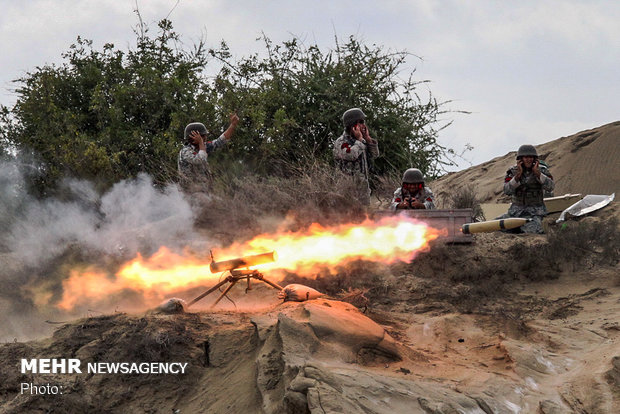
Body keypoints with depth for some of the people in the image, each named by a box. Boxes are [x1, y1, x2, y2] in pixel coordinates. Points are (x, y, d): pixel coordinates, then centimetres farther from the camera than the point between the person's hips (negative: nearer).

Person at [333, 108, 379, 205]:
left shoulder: (359, 141, 15)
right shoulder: (341, 142, -9)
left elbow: (374, 155, 13)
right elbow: (351, 155, -28)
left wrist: (368, 138, 2)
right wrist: (360, 139, -14)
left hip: (363, 186, 8)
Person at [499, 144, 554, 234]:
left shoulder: (542, 170, -2)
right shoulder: (513, 171, -1)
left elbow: (550, 187, -18)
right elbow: (507, 191, -16)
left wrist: (537, 173, -23)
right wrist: (518, 174, -24)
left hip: (534, 212, -3)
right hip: (516, 211, 3)